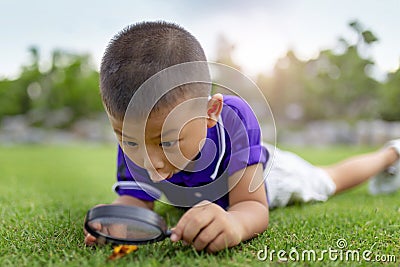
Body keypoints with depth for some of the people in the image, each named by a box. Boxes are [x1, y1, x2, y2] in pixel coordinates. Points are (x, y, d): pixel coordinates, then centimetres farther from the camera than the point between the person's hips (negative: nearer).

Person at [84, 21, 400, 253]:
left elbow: (253, 206, -45)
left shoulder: (233, 118, -45)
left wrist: (234, 222, -69)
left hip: (260, 174, -2)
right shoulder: (133, 147, -34)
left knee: (329, 181, 24)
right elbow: (135, 200, -31)